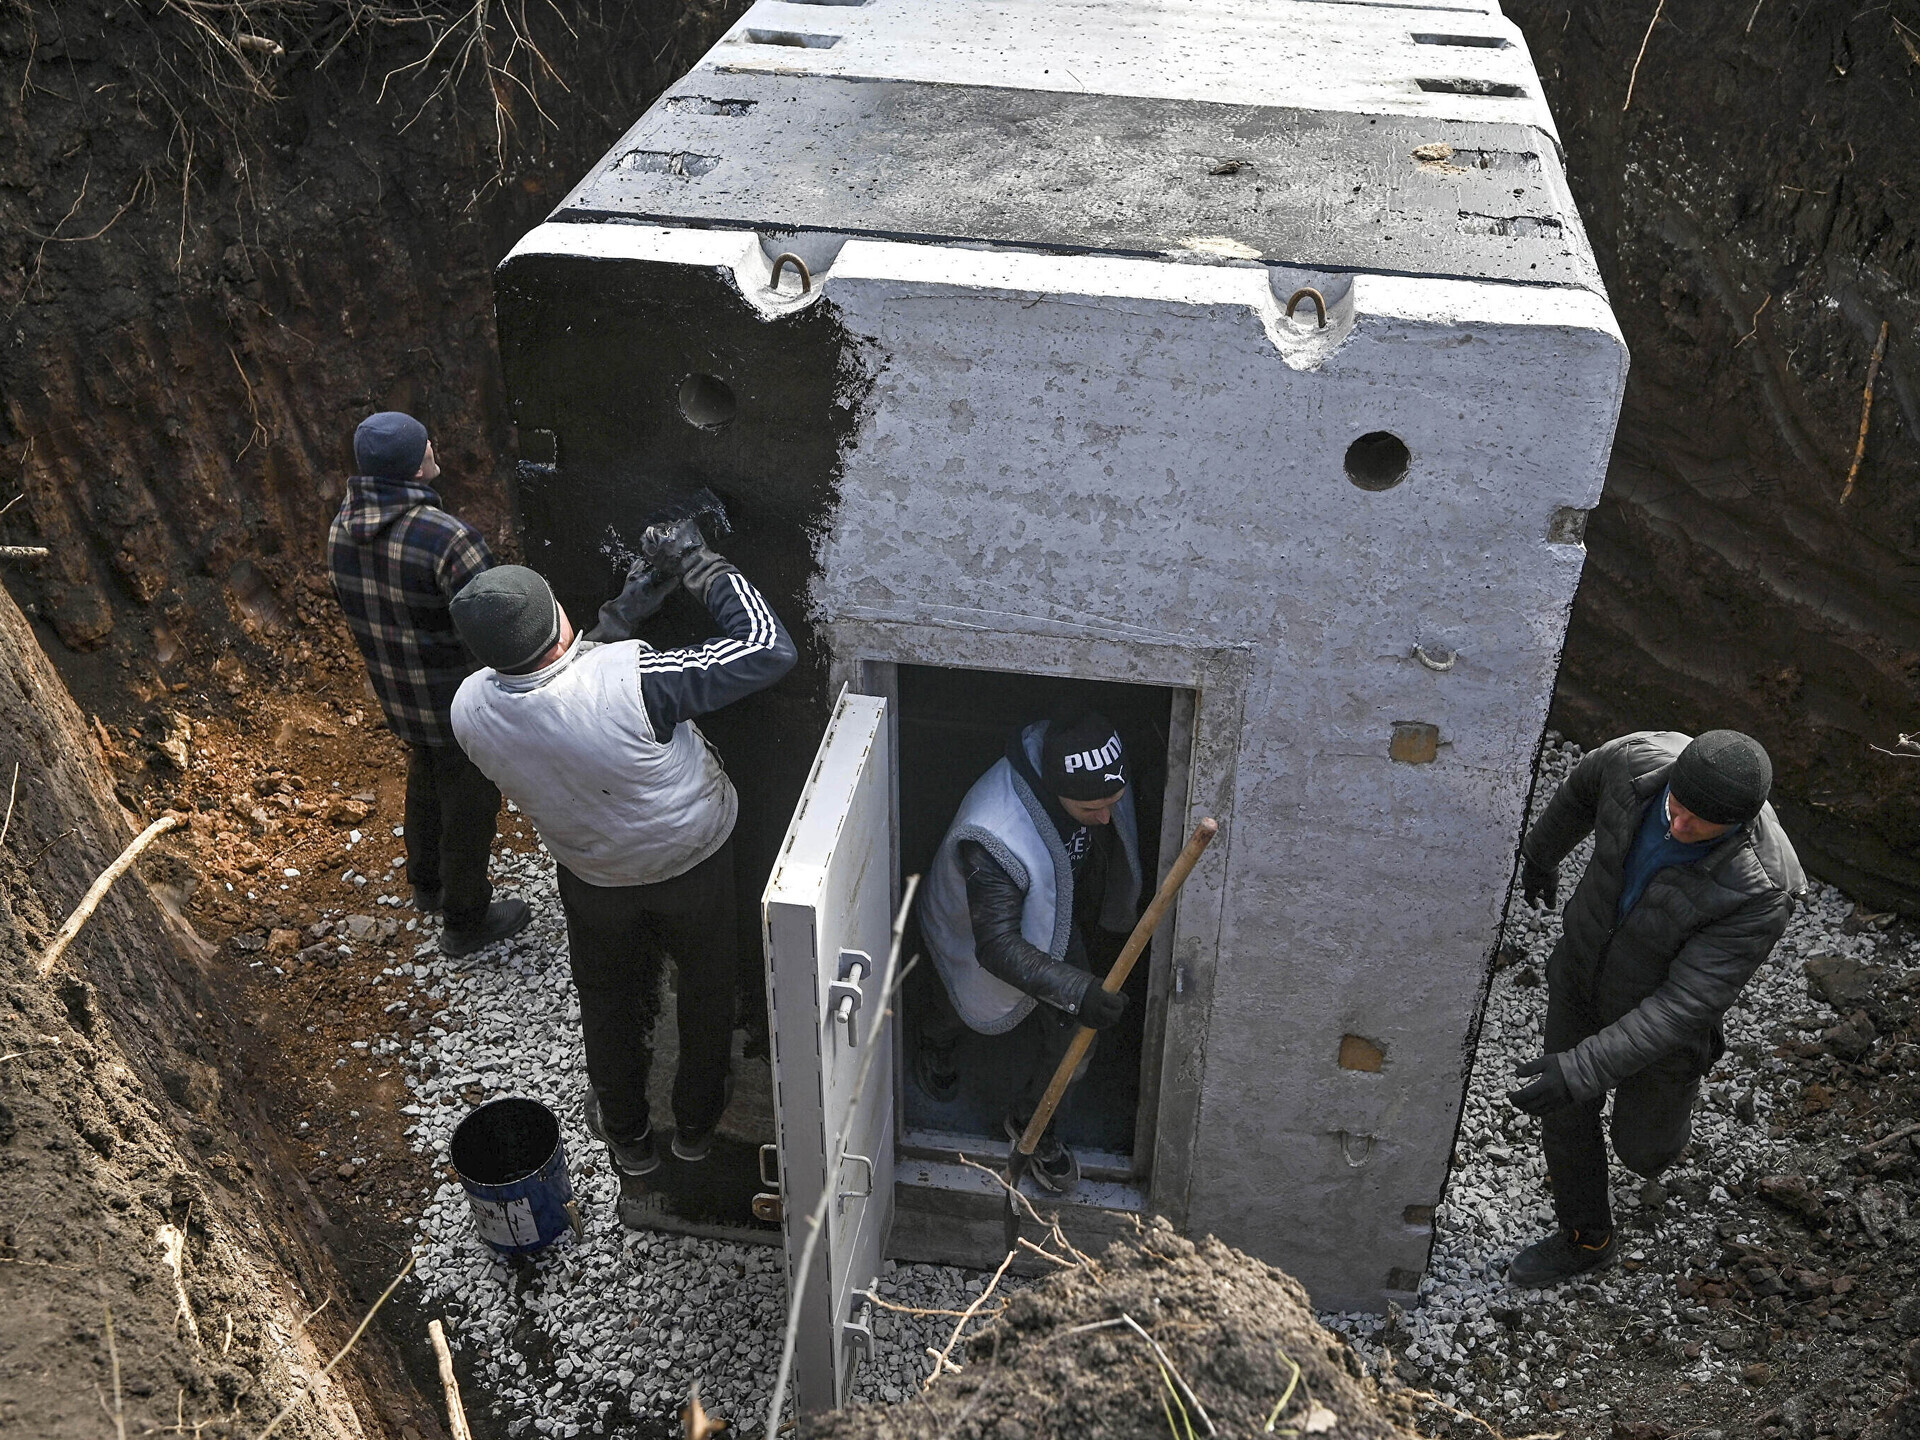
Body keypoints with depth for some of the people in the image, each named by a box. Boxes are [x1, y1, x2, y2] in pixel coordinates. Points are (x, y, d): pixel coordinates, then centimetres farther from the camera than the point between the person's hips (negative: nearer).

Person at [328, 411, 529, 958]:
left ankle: (427, 883, 53)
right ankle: (465, 921, 31)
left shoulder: (343, 525, -9)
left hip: (395, 693, 7)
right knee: (469, 803, 13)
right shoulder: (447, 539, -33)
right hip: (461, 704, -7)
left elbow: (356, 609, 5)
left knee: (426, 780, 31)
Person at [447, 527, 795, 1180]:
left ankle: (627, 1137, 51)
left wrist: (618, 616, -2)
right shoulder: (627, 679, -40)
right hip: (695, 862, -2)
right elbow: (768, 650, -34)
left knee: (609, 1003, 29)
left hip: (595, 878, 3)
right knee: (706, 989, 26)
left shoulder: (470, 709, -24)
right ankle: (697, 1122, 49)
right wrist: (702, 567, -24)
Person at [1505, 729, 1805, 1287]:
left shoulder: (1761, 890, -40)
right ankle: (1585, 1238, 46)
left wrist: (1581, 1071, -43)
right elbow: (1583, 787, -2)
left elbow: (1685, 1004, -37)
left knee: (1640, 1148, 22)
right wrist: (1540, 853, 16)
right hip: (1583, 966, 4)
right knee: (1564, 1114, 19)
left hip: (1661, 1007, -3)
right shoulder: (1641, 757, -29)